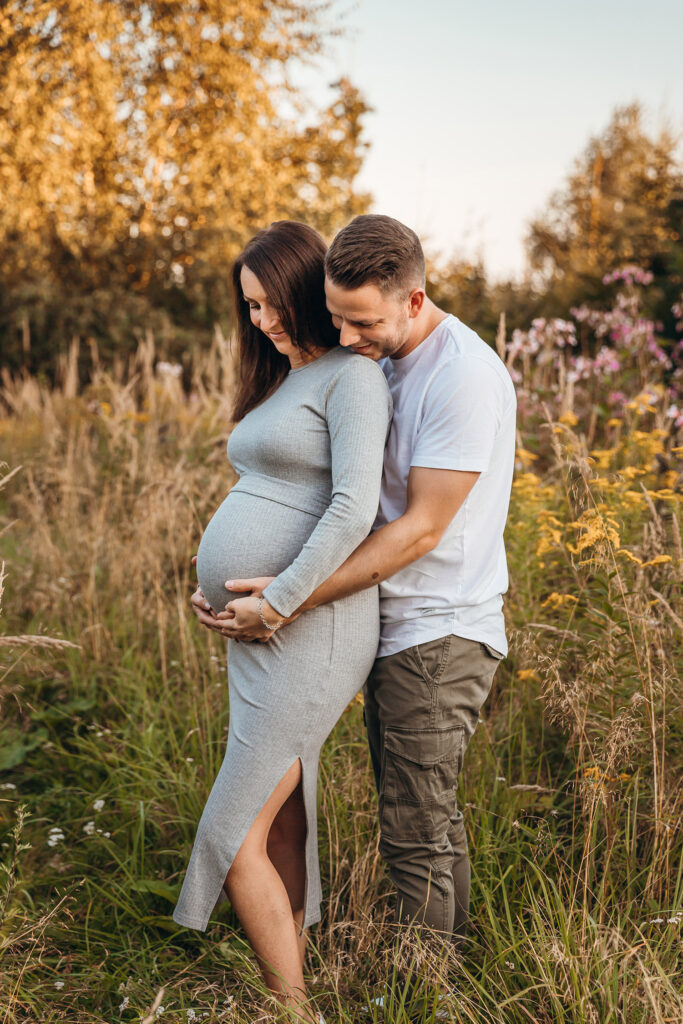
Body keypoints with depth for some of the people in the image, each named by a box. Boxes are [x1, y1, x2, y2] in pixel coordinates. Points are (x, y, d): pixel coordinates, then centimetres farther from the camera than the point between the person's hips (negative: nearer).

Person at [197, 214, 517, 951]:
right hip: (397, 631, 9)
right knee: (432, 823, 19)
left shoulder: (464, 376, -20)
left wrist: (294, 601, -21)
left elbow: (422, 529, -22)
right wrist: (270, 582, 7)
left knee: (415, 836, -1)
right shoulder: (383, 364, 9)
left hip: (439, 637, -9)